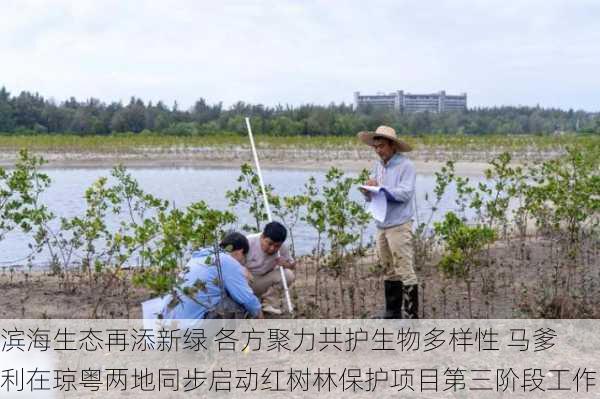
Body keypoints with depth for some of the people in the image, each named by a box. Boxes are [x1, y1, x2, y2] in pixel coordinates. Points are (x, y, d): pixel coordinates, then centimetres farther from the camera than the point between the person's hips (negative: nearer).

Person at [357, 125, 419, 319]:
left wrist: (380, 189, -16)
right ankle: (393, 312, 20)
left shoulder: (405, 165, -8)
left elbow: (405, 193, -17)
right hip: (382, 225, 7)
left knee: (405, 271, -7)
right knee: (389, 271, 12)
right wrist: (368, 190, -7)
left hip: (399, 225, -7)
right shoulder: (378, 166, 13)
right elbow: (371, 197, 15)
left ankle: (411, 315, -5)